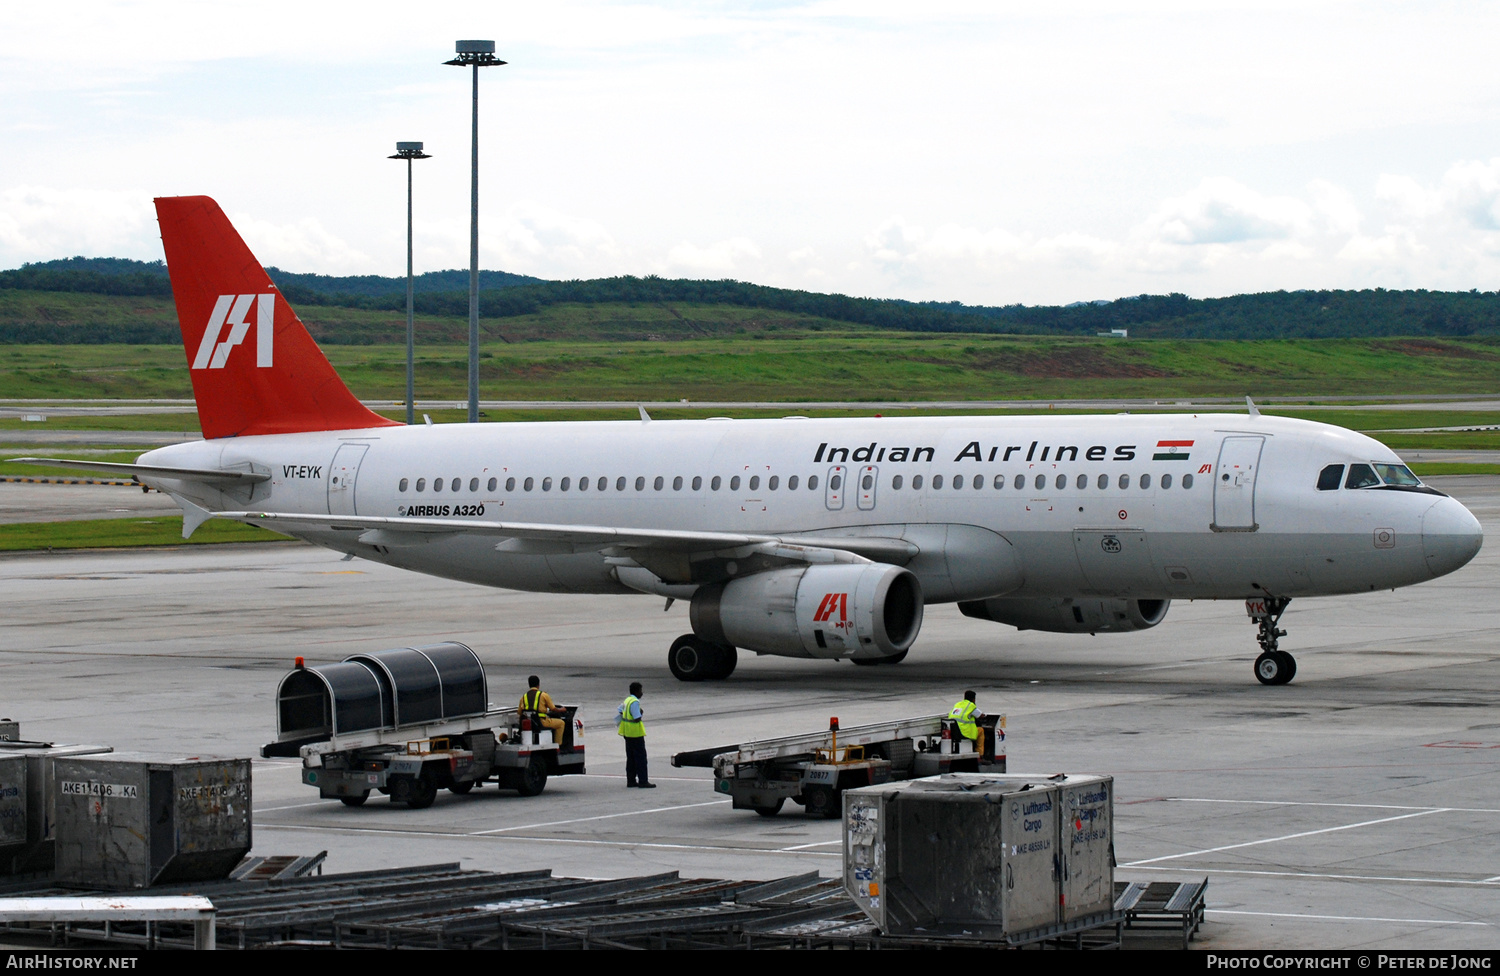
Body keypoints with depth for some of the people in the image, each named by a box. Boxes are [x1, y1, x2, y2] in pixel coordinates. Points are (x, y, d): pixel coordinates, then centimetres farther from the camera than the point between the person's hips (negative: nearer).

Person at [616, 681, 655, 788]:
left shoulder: (627, 700, 12)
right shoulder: (635, 702, -19)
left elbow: (619, 711, 23)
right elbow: (637, 718, -24)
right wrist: (641, 713, -6)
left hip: (628, 733, 10)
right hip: (635, 733, -10)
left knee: (630, 758, 13)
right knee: (640, 757, -6)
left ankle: (631, 780, 16)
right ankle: (643, 781, -6)